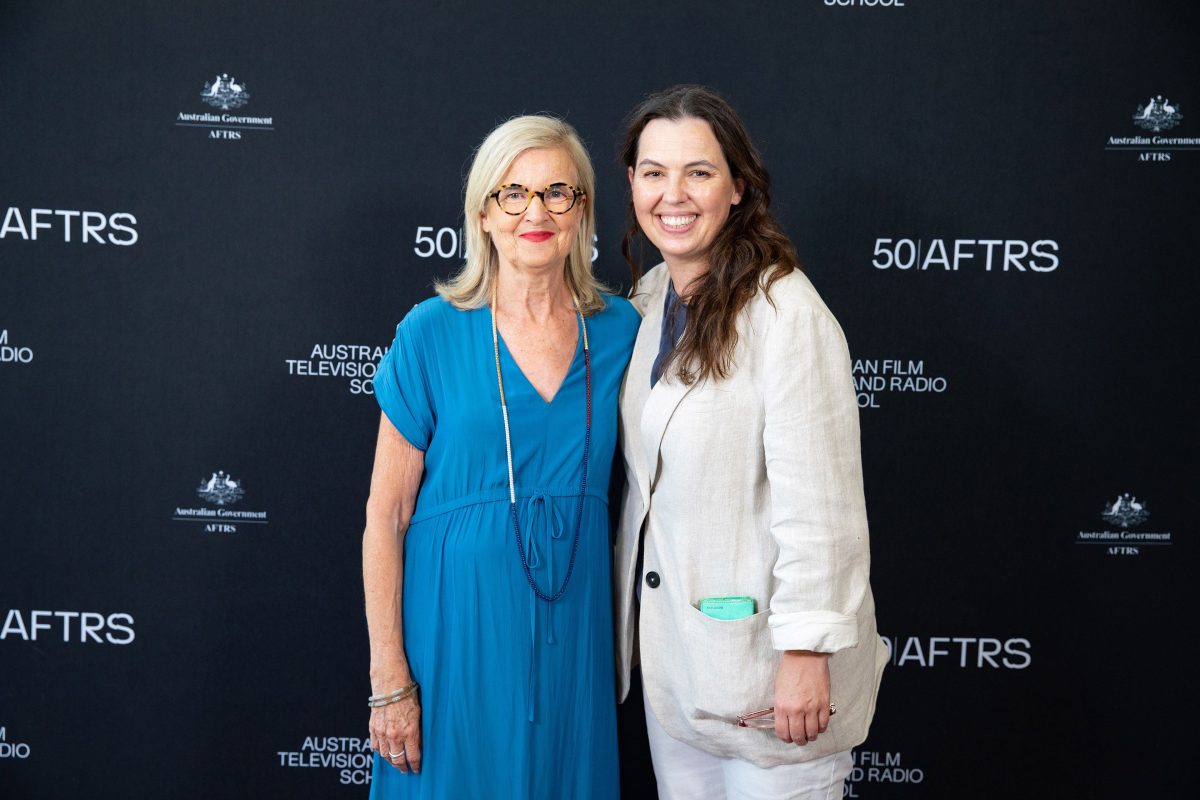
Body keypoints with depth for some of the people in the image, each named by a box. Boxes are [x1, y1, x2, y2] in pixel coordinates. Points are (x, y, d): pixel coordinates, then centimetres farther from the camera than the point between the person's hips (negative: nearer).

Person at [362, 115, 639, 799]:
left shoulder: (620, 331, 0)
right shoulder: (432, 334, -8)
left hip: (574, 621, 3)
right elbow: (386, 517, -7)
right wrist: (389, 679, -10)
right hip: (457, 622, -3)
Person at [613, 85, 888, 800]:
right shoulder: (649, 298, 6)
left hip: (764, 649, -7)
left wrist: (806, 653, -21)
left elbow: (819, 506, -21)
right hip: (670, 646, 7)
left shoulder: (788, 315, -19)